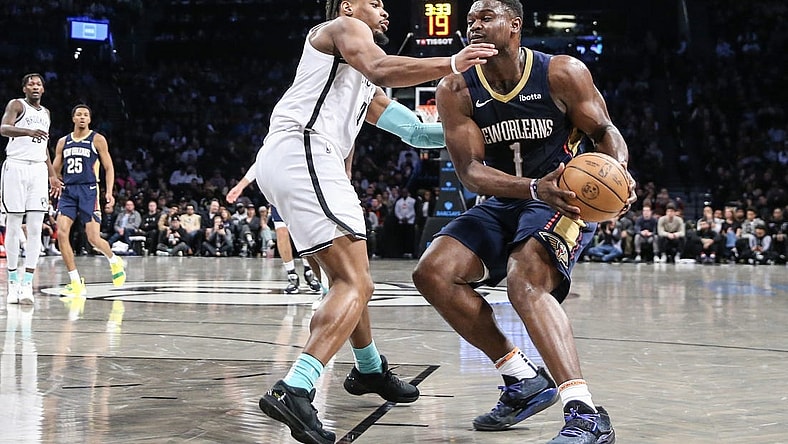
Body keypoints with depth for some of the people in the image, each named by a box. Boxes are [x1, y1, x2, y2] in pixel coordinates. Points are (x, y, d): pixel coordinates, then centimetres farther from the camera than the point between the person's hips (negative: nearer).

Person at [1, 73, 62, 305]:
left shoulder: (45, 112, 20)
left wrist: (52, 175, 22)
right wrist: (29, 131, -37)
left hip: (38, 170, 5)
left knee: (35, 228, -5)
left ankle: (27, 283, -6)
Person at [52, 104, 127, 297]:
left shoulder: (97, 140, 3)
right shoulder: (63, 142, 13)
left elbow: (109, 168, 2)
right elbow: (55, 170, 19)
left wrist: (109, 192, -9)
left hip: (89, 191, -4)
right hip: (68, 191, 4)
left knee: (94, 238, -9)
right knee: (62, 233, -13)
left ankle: (115, 261, 26)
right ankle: (76, 283, -7)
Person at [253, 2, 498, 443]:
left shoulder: (361, 88, 34)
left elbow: (415, 130, 35)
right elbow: (381, 69, -14)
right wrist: (451, 64, -13)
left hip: (281, 163, 10)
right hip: (302, 154, -10)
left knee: (347, 277, 26)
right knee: (356, 286, -17)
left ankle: (370, 370, 44)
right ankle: (293, 391, -30)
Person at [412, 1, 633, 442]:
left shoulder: (562, 73, -13)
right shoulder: (456, 91, -7)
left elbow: (604, 130, -5)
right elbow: (470, 171, -15)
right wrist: (534, 188, -33)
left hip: (565, 200, -5)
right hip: (503, 204, 6)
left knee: (525, 282, -31)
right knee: (433, 273, -9)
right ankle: (524, 379, 1)